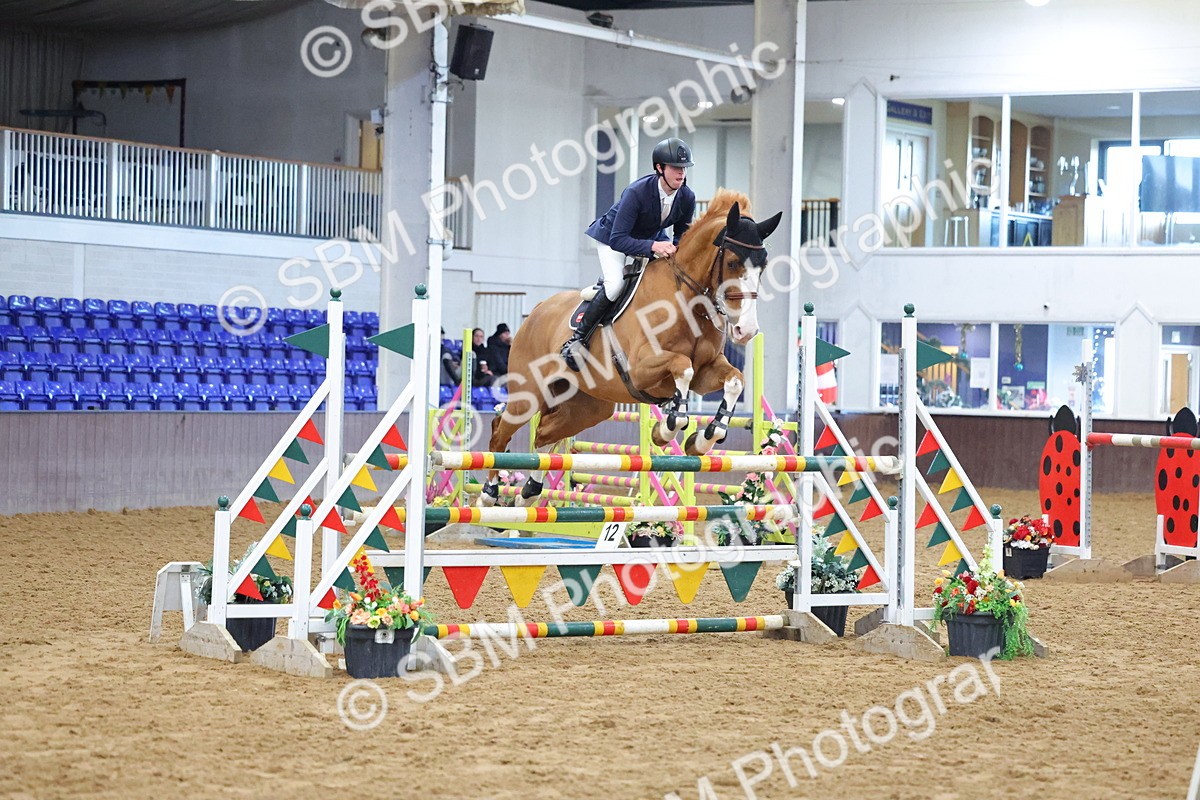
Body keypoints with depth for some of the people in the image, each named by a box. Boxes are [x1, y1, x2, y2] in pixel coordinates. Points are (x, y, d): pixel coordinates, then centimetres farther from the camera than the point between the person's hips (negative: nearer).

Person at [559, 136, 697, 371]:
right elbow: (618, 239, -37)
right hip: (613, 237, -6)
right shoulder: (636, 192, -35)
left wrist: (675, 249, -26)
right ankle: (576, 339, -18)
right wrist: (652, 247, -49)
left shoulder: (687, 197, -19)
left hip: (654, 240, 6)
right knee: (615, 285, -30)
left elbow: (682, 235, -2)